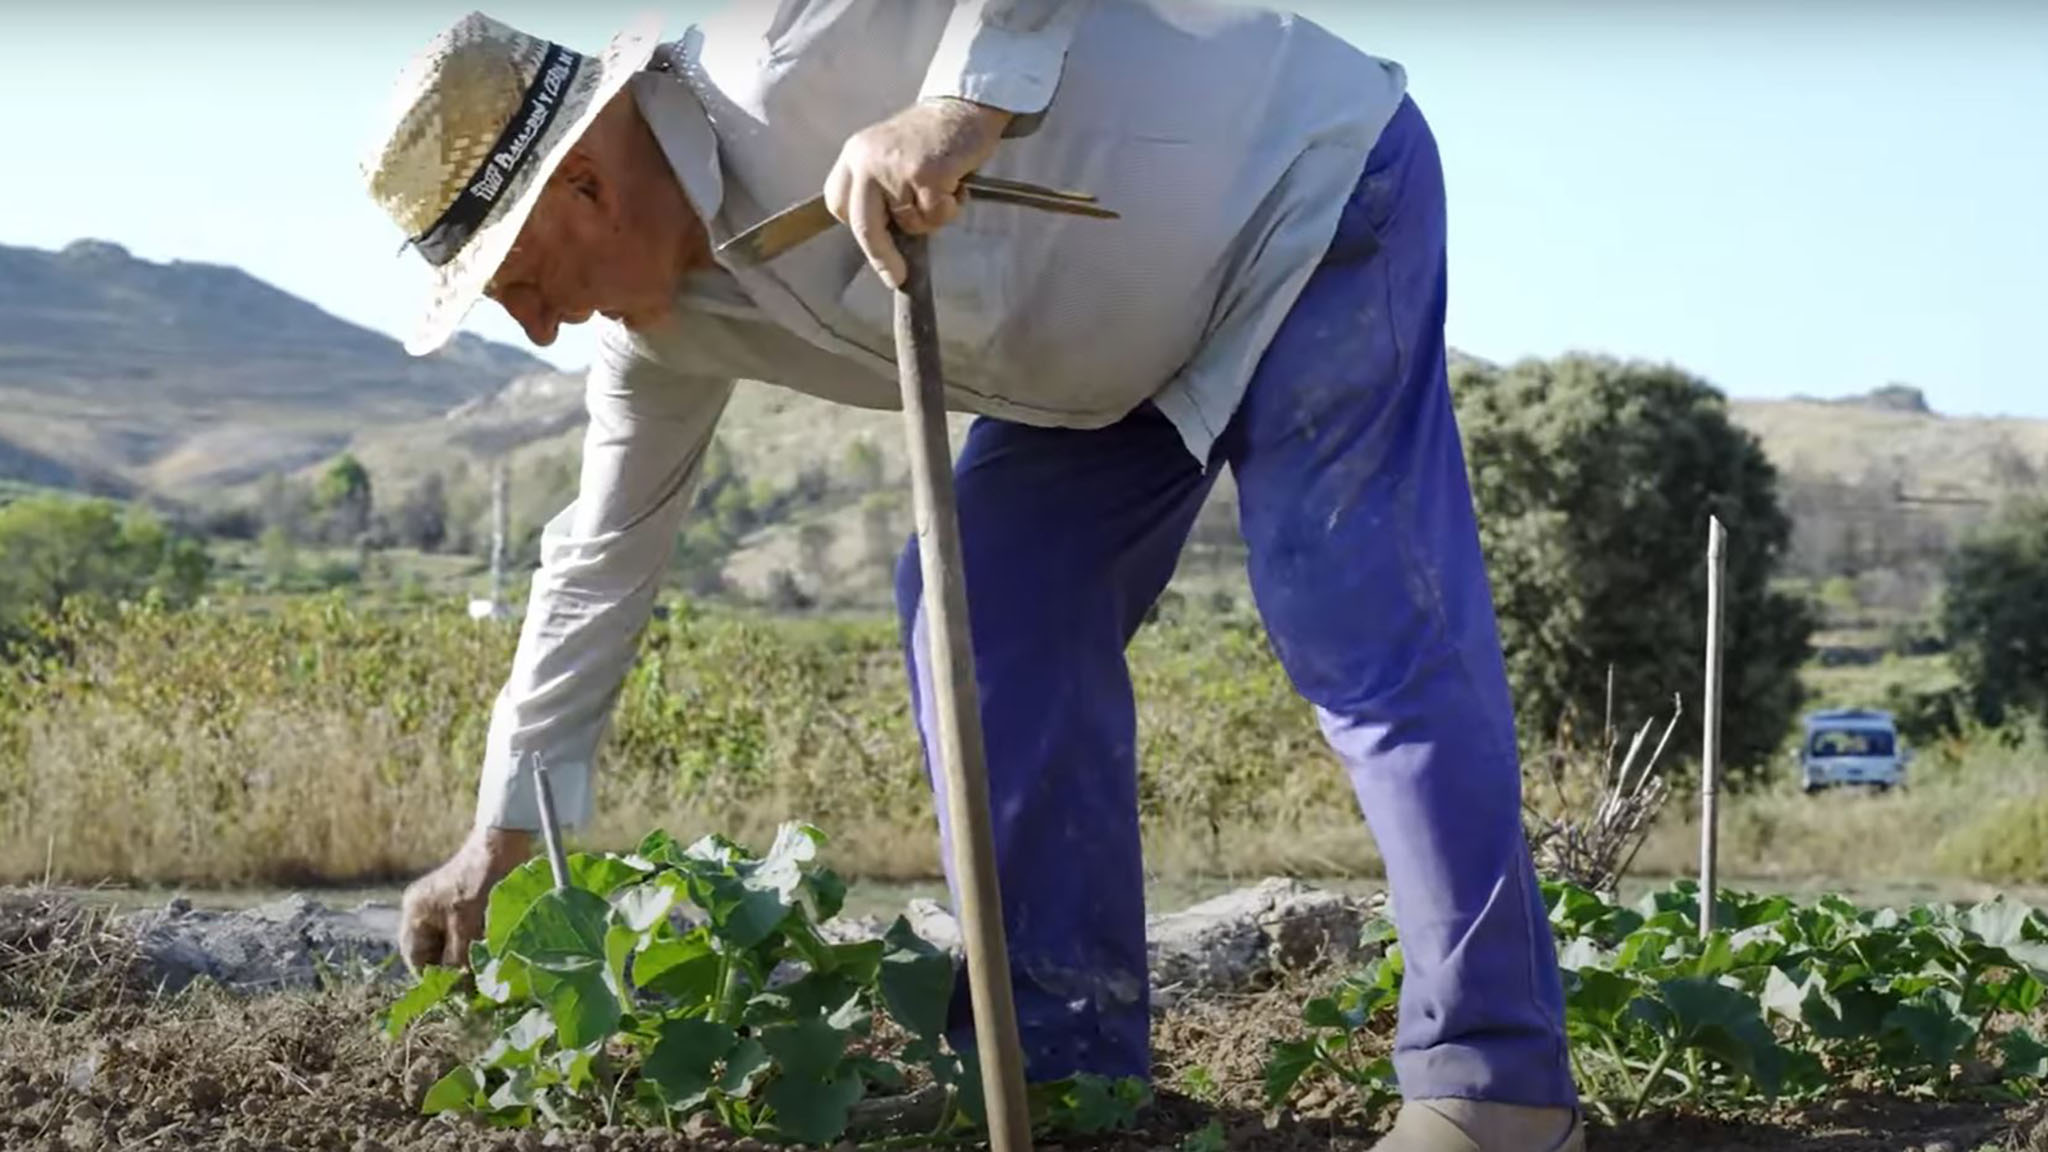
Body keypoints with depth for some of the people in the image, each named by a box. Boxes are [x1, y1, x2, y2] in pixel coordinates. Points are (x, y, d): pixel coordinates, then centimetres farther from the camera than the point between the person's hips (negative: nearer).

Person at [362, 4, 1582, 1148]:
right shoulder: (667, 331, -3)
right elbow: (604, 557, 7)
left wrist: (965, 102, -47)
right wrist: (502, 838, 12)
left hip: (1317, 185, -8)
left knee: (1364, 631, -18)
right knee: (985, 619, -1)